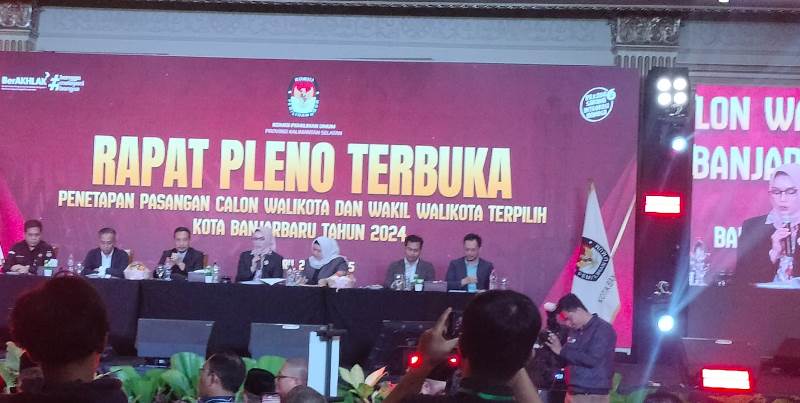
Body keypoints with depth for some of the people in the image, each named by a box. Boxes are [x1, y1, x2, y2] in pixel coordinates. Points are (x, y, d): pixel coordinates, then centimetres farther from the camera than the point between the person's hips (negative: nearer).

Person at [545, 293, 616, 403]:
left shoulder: (603, 329, -8)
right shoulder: (574, 331, 14)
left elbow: (592, 360, -18)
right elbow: (565, 360, 20)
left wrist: (562, 351, -11)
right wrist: (552, 346, 2)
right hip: (572, 393, 7)